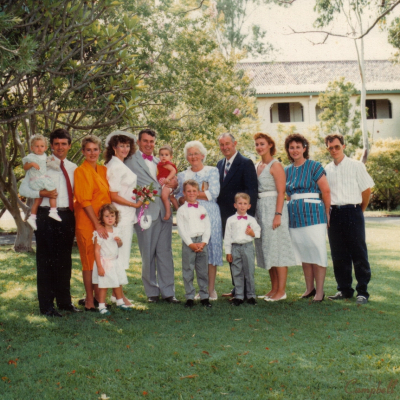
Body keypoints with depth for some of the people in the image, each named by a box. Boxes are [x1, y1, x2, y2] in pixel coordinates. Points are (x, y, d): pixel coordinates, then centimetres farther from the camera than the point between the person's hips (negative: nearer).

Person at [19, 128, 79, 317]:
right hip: (47, 216, -5)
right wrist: (43, 193, -20)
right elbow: (23, 189, -6)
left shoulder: (73, 168, 12)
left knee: (65, 260, 13)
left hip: (67, 216, 5)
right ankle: (47, 306, 7)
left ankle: (64, 301, 25)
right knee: (46, 260, -1)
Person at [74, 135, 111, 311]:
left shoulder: (103, 170, 12)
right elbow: (84, 201, -15)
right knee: (89, 260, -1)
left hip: (103, 221, 7)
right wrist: (97, 225, -18)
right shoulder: (81, 171, -9)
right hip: (87, 222, -7)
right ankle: (89, 300, 8)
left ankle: (97, 296, 22)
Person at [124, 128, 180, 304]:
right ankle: (152, 292, 11)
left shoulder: (158, 162, 21)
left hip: (163, 212, 5)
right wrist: (162, 186, -8)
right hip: (147, 213, -5)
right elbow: (135, 186, -9)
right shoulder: (132, 161, 1)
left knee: (165, 253, 4)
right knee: (148, 255, 1)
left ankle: (167, 291, 8)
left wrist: (173, 184, -3)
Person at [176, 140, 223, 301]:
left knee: (211, 249, -5)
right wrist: (183, 199, -10)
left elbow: (213, 193, -7)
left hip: (210, 215, -3)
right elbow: (179, 197, 13)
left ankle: (211, 289, 1)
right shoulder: (182, 175, 15)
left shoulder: (212, 171, 5)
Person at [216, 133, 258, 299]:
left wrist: (248, 215, -19)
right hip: (225, 215, 7)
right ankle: (236, 288, 21)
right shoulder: (220, 164, 14)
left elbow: (252, 191, -13)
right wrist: (219, 211, 7)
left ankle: (245, 291, 5)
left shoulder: (245, 163, -8)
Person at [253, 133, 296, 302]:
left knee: (277, 249, -6)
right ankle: (274, 289, 16)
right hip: (260, 210, 8)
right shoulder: (256, 166, 14)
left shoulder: (275, 166, -8)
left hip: (273, 207, -8)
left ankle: (281, 291, -3)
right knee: (266, 250, 9)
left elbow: (281, 192, -13)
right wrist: (253, 212, 10)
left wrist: (278, 214, -20)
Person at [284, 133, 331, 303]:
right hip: (295, 216, 5)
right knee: (303, 253, 9)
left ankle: (320, 291, 0)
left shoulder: (314, 166, -5)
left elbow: (326, 191, -5)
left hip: (313, 214, -5)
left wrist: (327, 214, -2)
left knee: (317, 252, -5)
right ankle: (309, 288, 18)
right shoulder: (287, 171, 12)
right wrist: (294, 205, 14)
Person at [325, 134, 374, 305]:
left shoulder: (356, 166, 1)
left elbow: (367, 190, 3)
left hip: (352, 212, -4)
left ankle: (362, 291, 3)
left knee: (358, 253, -2)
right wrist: (328, 212, 8)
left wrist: (360, 210, 8)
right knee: (338, 254, 7)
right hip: (333, 214, 4)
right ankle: (344, 289, 17)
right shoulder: (326, 169, 10)